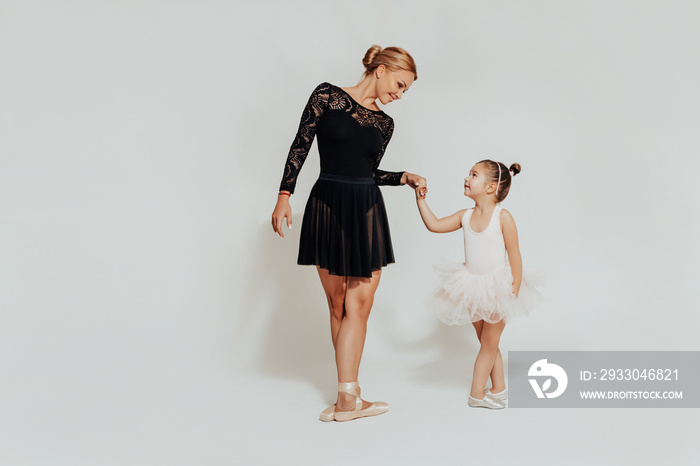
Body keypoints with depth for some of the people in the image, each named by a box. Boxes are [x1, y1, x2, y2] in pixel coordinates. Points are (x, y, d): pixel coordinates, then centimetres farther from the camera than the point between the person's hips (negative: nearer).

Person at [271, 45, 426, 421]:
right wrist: (284, 196, -9)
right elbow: (300, 147, -3)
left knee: (358, 304, -2)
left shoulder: (384, 124, 13)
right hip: (327, 206, -4)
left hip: (366, 210, 4)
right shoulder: (327, 96, 0)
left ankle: (347, 397, 4)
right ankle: (348, 395, 11)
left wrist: (405, 177, 7)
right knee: (338, 303, 2)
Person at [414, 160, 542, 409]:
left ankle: (477, 393, 12)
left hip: (497, 289, -5)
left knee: (489, 342, 4)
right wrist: (421, 199, -3)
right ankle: (499, 389, 25)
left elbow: (514, 256, -14)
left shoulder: (503, 216, -16)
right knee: (486, 342, 13)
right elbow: (434, 225, 3)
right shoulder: (465, 216, -1)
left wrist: (514, 292, -17)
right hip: (473, 289, 5)